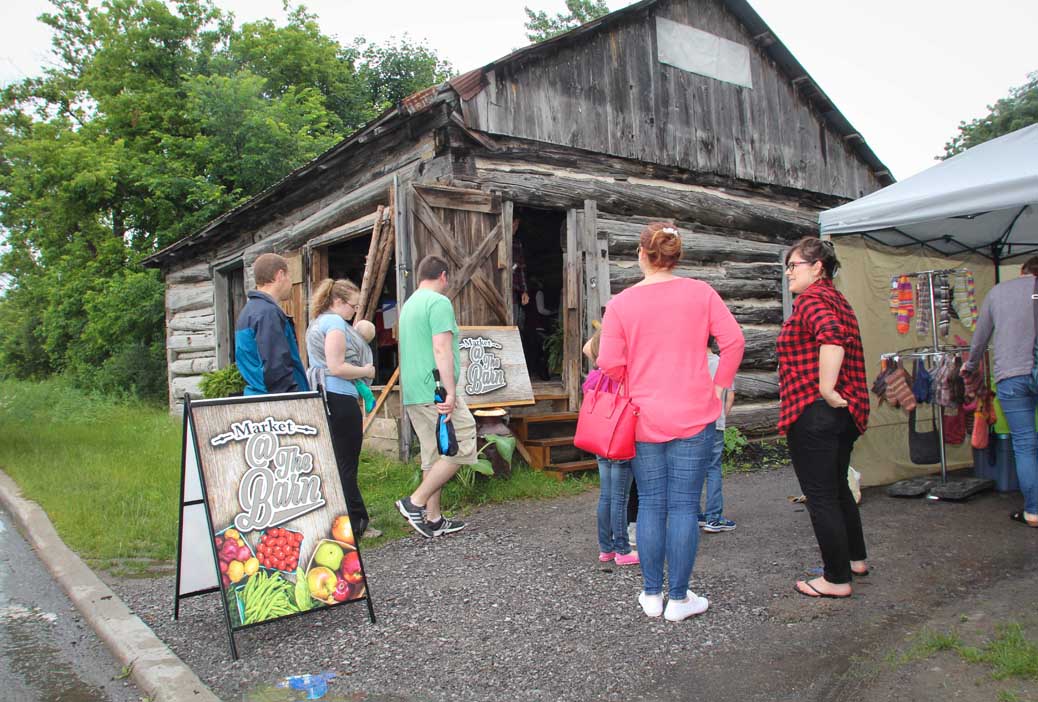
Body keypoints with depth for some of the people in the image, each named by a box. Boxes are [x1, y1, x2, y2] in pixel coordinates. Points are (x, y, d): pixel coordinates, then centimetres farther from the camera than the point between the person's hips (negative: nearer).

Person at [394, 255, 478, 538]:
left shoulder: (409, 304, 20)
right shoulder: (439, 302, -9)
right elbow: (442, 350, -19)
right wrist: (450, 392, -20)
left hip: (413, 395, 10)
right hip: (436, 392, -10)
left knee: (434, 456, 13)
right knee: (460, 448, -3)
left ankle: (434, 519, 17)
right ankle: (416, 502, -4)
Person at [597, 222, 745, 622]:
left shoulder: (620, 304, -3)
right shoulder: (700, 293, -1)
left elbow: (609, 365, -5)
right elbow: (733, 341, -5)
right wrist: (720, 384, 7)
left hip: (643, 419, 1)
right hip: (694, 416, 0)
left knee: (650, 505, 11)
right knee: (684, 506, 5)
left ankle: (652, 595, 20)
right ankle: (679, 599, 13)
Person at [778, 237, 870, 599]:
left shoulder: (811, 298, -12)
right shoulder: (837, 299, 18)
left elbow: (831, 337, -31)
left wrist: (826, 389, -27)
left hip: (814, 412, -10)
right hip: (847, 411, 10)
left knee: (820, 496, 0)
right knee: (838, 488, 24)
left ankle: (837, 579, 9)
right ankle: (855, 558, 38)